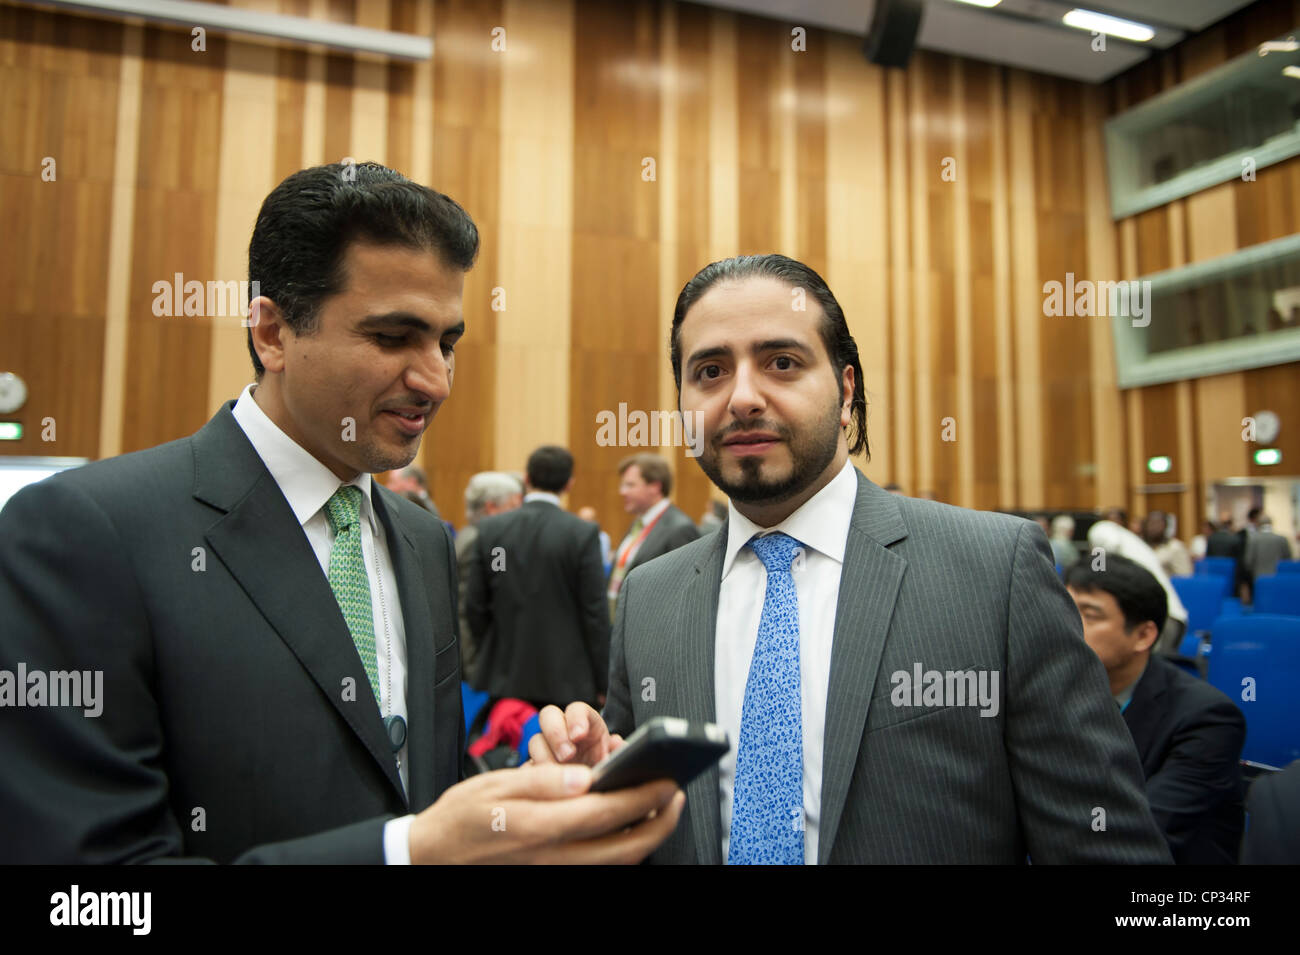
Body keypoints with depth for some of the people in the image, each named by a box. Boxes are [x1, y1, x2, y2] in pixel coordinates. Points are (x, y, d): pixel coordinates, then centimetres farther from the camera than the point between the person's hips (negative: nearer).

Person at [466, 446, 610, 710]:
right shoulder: (583, 533, -10)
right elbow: (595, 612, -8)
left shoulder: (490, 528, -1)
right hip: (566, 677, -3)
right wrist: (602, 682, 1)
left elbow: (475, 605, 3)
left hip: (506, 676, 3)